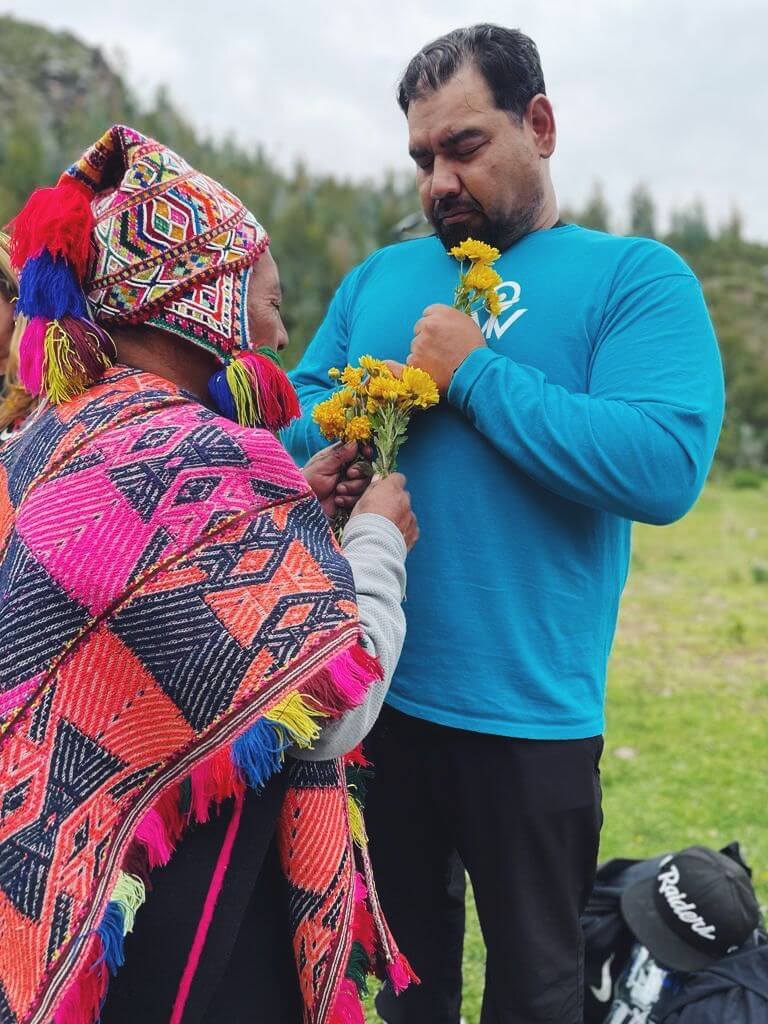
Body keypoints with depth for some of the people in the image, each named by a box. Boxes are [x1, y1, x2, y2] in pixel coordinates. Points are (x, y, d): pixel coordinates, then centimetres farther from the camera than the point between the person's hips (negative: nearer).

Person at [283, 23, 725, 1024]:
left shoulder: (635, 277, -7)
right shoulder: (379, 277, 10)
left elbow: (666, 466, -22)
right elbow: (294, 422, 12)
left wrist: (473, 372, -18)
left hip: (529, 711, -4)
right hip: (379, 690, 4)